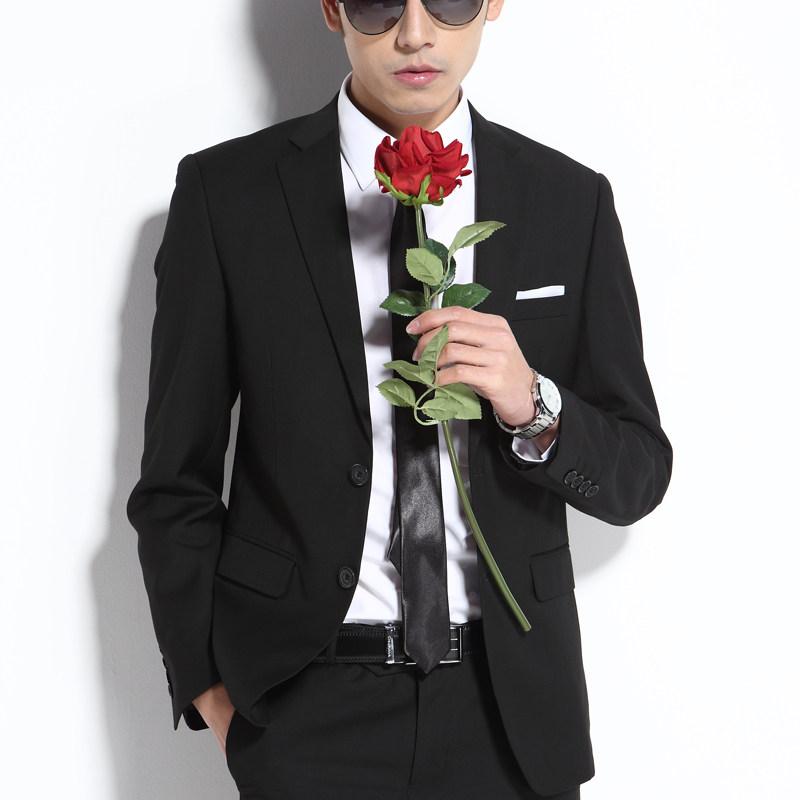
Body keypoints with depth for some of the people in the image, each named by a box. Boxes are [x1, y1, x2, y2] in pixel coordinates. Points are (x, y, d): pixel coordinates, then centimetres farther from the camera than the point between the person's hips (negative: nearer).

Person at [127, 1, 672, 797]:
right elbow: (177, 480, 0)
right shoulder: (226, 191, -5)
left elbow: (638, 476, 3)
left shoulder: (572, 201, 0)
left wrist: (533, 406, -16)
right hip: (306, 705, -2)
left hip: (509, 702, 2)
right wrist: (210, 686, -2)